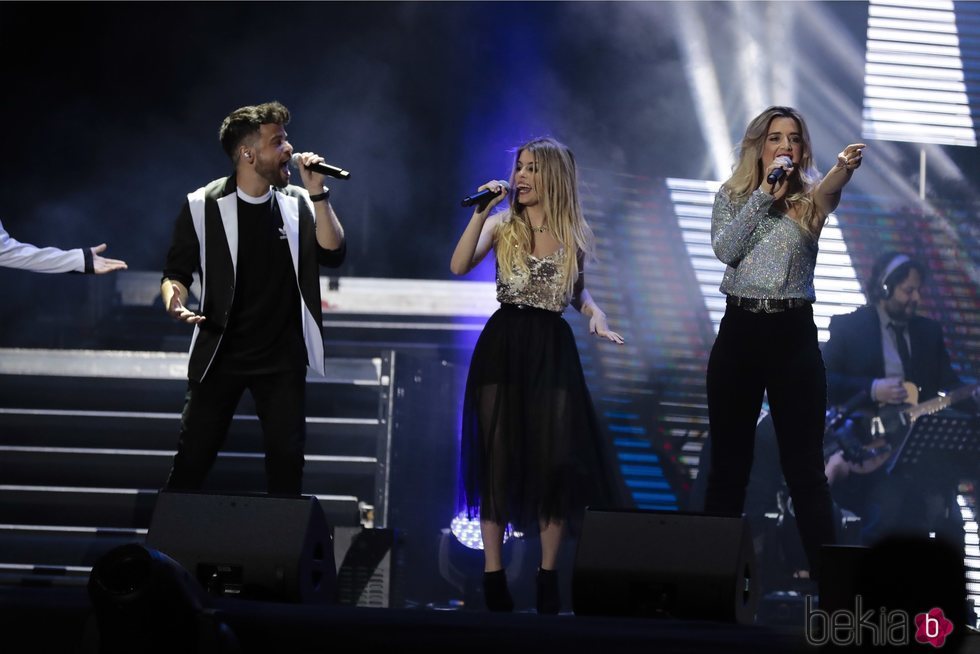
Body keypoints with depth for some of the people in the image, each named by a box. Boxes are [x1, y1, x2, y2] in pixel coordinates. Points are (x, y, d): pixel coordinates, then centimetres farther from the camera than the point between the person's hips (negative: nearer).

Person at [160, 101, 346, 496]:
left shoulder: (298, 203, 3)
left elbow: (332, 254, -8)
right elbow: (177, 272, -1)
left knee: (287, 458, 1)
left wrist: (317, 194, -15)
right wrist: (176, 303, -23)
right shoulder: (204, 206, -6)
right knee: (193, 457, 0)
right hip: (219, 355, -2)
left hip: (282, 358, 2)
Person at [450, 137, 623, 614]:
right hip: (504, 345, -1)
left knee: (557, 458, -2)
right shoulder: (502, 225, 0)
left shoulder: (575, 233, 6)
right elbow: (459, 266, -14)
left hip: (553, 348, 2)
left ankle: (548, 575, 9)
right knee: (500, 454, 0)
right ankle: (493, 573, 4)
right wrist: (482, 211, -19)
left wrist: (595, 314, -3)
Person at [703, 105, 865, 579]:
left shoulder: (810, 199, 4)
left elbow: (829, 192, -21)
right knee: (729, 460, 6)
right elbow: (724, 249, -9)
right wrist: (765, 192, -11)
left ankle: (827, 575, -3)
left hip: (793, 333, -1)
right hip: (739, 331, 1)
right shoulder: (731, 196, 8)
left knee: (804, 464, -3)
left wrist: (842, 171, -44)